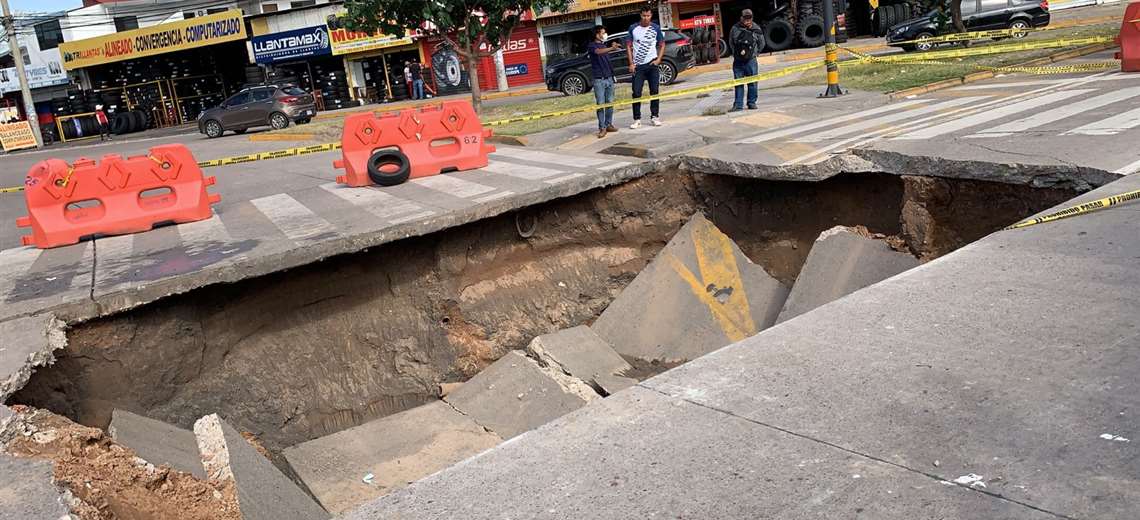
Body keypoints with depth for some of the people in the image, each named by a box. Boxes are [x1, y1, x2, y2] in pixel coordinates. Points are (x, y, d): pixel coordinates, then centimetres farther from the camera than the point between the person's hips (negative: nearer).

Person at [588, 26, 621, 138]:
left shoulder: (605, 45, 17)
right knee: (600, 104, -6)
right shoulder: (592, 46, -4)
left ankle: (609, 125, 16)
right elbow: (598, 52, -28)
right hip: (599, 79, -6)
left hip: (609, 78, 6)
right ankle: (602, 128, -4)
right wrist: (612, 48, -42)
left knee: (610, 103, 7)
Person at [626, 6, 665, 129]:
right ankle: (637, 119, 2)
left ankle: (655, 116, 12)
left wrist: (658, 59, -4)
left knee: (654, 91, 2)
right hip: (638, 66, 0)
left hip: (652, 64, 0)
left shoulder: (656, 28, 2)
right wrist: (631, 63, -3)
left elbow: (662, 44, 9)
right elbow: (628, 46, 5)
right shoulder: (633, 28, 1)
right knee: (636, 93, -3)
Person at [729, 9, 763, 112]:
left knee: (753, 82, 4)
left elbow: (761, 44, 10)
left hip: (751, 60, 0)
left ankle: (752, 103, 16)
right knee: (738, 83, 4)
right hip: (738, 61, 0)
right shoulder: (735, 29, -2)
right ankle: (738, 105, 9)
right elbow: (731, 42, 12)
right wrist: (737, 51, 5)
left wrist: (752, 51, 4)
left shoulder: (756, 29, -1)